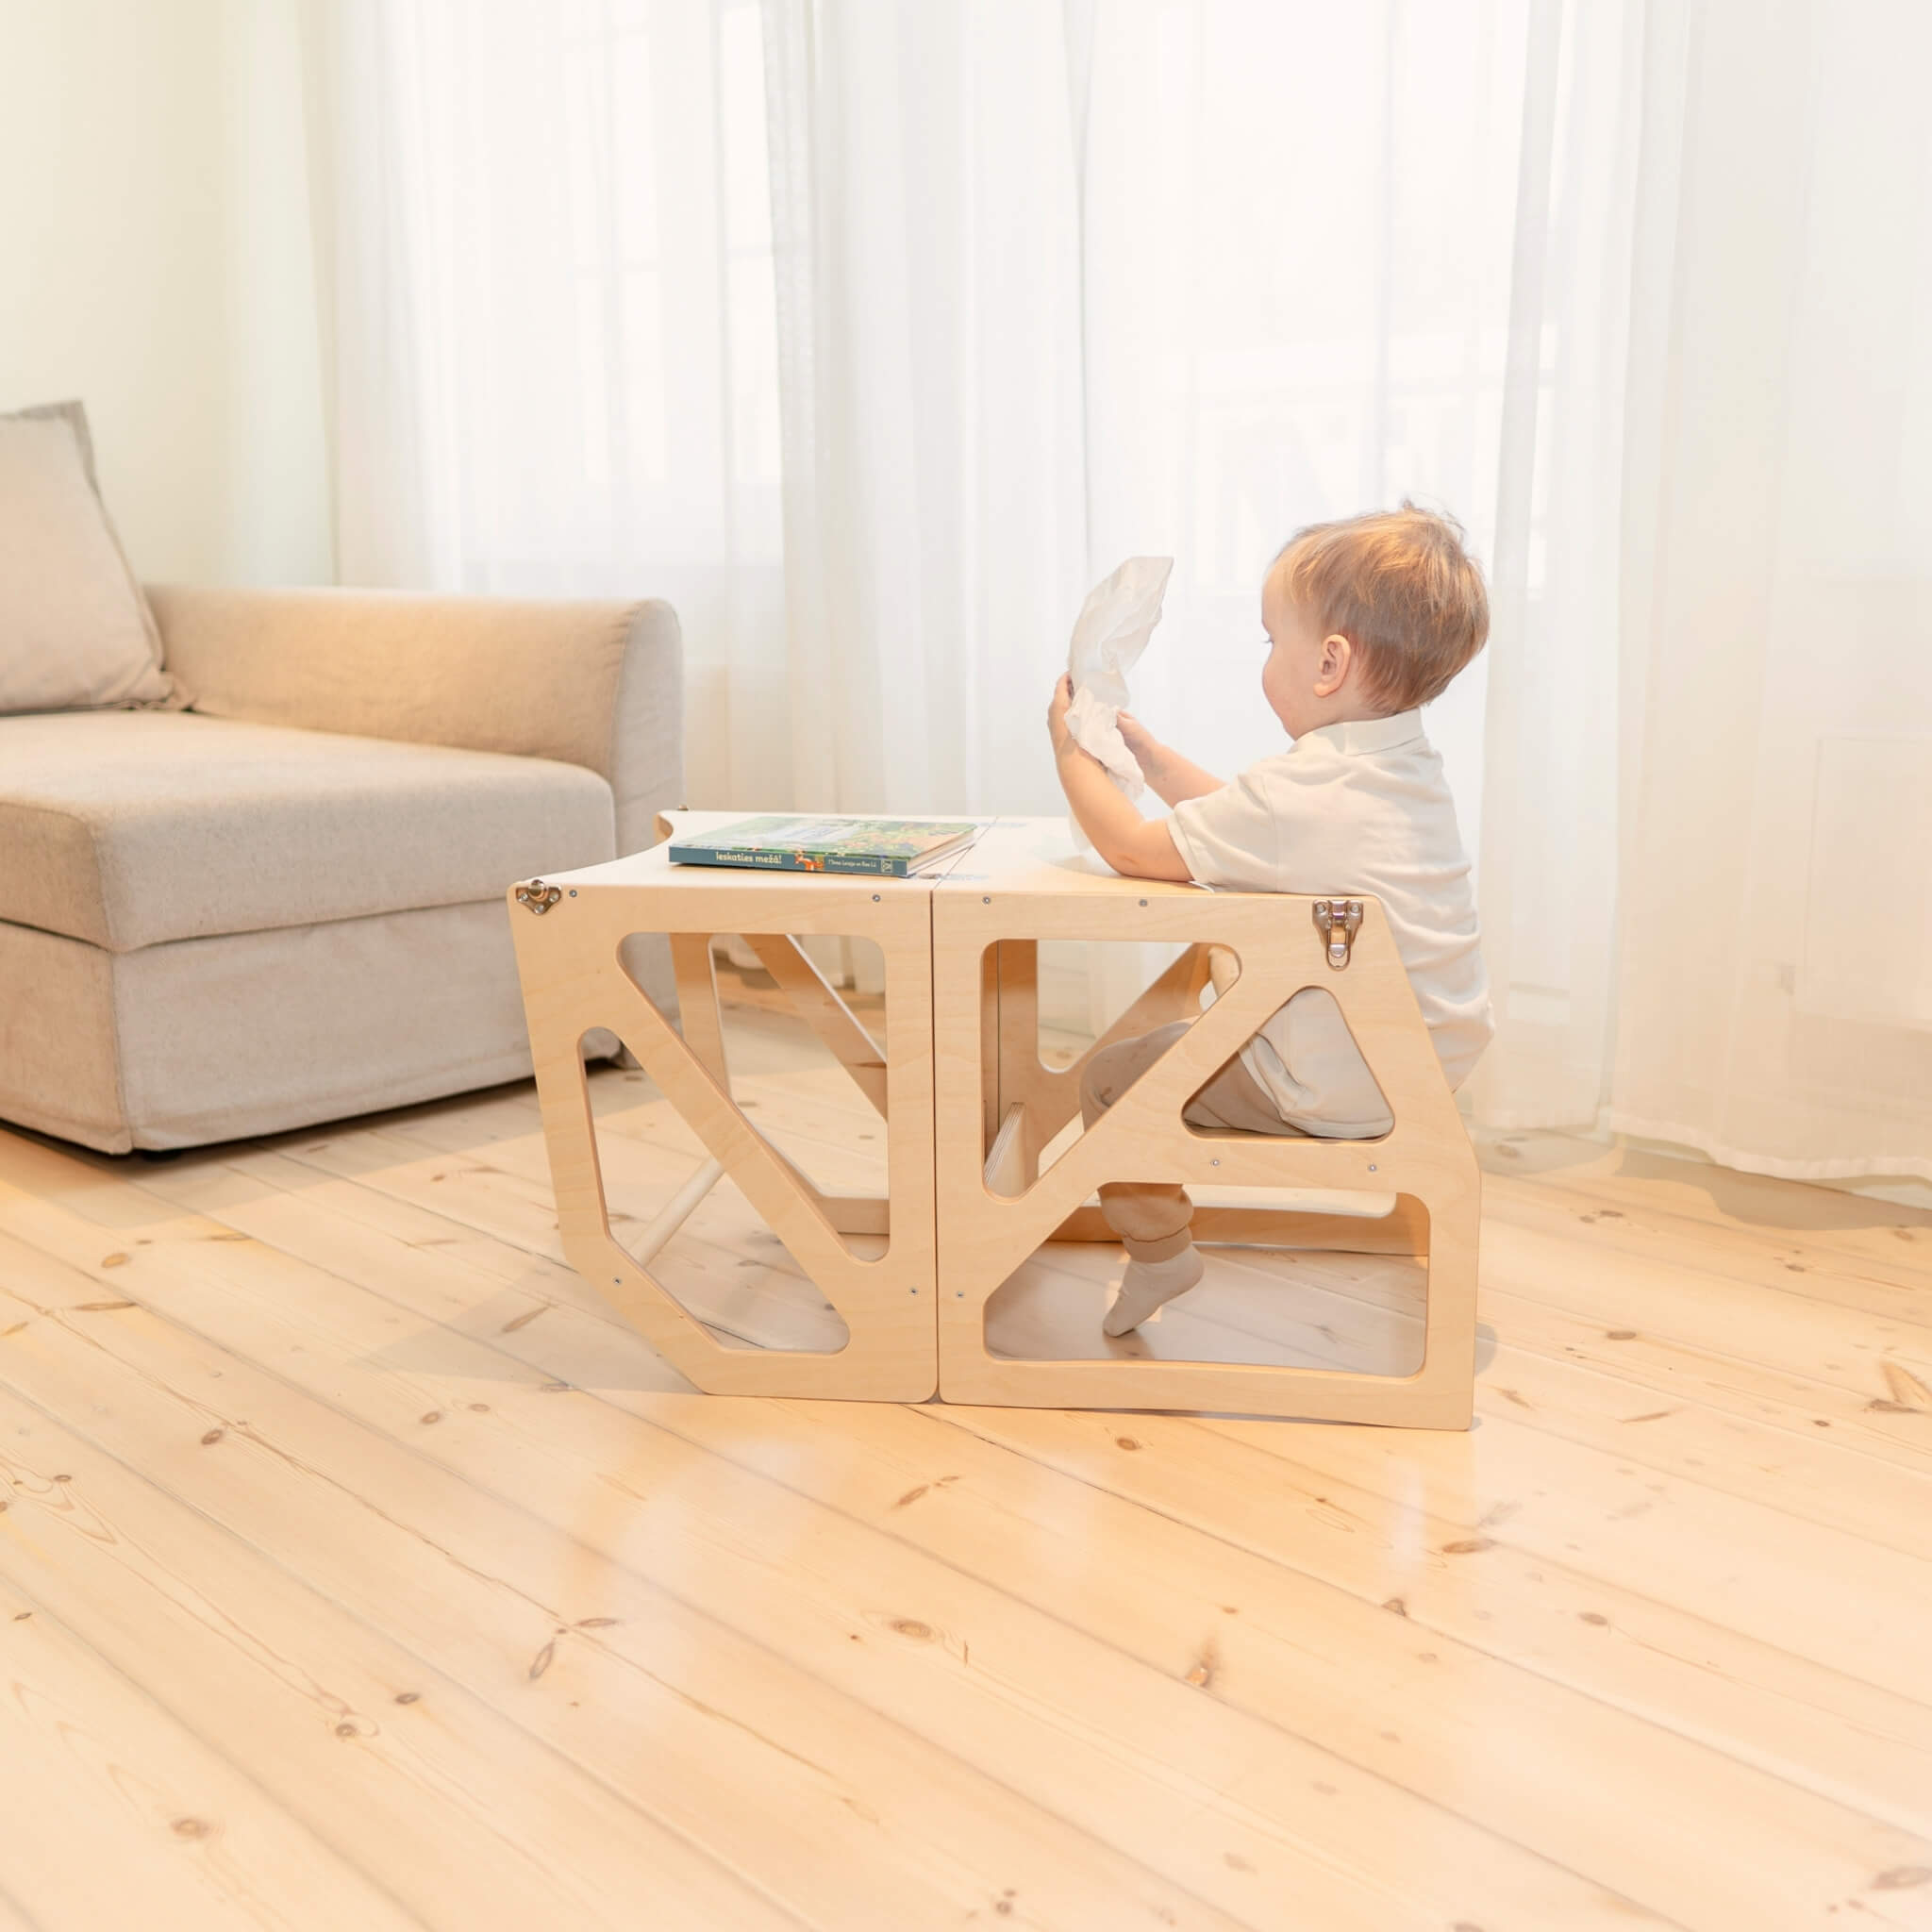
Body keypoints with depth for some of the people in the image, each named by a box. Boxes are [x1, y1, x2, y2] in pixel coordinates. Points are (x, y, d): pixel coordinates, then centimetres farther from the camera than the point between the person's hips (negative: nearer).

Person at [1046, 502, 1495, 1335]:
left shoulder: (1299, 792, -25)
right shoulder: (1408, 768, 4)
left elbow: (1131, 846, -16)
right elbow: (1237, 817, 16)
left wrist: (1071, 750, 0)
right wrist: (1144, 750, 18)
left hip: (1338, 1088, -9)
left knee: (1109, 1076, 4)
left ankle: (1158, 1253, 19)